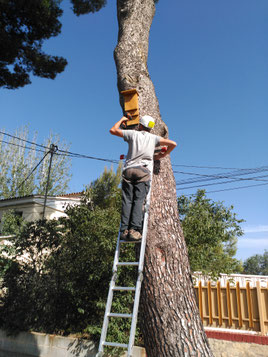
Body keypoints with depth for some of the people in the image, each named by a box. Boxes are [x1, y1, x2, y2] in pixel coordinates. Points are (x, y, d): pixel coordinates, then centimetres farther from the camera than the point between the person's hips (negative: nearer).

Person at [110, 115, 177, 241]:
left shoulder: (133, 134, 15)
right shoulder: (153, 138, 16)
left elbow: (113, 130, 23)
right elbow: (173, 144, 14)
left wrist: (122, 119, 38)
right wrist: (163, 155, 27)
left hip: (128, 170, 1)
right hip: (144, 171, 0)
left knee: (127, 201, -5)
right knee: (139, 201, -10)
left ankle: (124, 230, -16)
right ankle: (134, 229, -24)